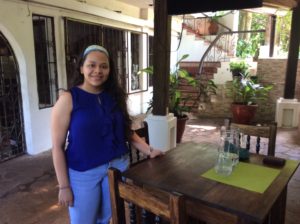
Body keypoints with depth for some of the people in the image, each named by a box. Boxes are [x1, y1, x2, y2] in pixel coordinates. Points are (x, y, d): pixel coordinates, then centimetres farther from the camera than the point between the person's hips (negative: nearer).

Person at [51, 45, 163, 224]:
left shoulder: (115, 96, 2)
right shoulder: (68, 99, -11)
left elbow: (127, 131, 9)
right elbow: (58, 146, -10)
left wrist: (149, 150, -3)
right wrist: (64, 186, -11)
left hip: (118, 166, 4)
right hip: (84, 173, -4)